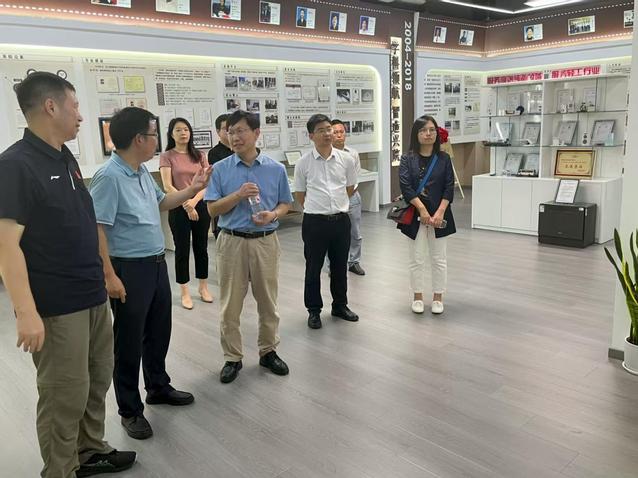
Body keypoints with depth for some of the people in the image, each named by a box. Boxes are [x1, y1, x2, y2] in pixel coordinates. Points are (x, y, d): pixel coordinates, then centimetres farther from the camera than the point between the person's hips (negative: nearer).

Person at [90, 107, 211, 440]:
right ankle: (130, 410, 21)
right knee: (129, 341, 5)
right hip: (129, 270, -9)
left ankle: (158, 387, 40)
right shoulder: (109, 177, -21)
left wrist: (192, 190, 15)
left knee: (159, 331, 20)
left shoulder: (142, 171, 7)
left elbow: (161, 202, 25)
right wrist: (109, 276, -24)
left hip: (156, 263, 9)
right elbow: (95, 229, -22)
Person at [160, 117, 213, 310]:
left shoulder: (199, 156, 6)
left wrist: (194, 201, -15)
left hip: (200, 206, 3)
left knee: (201, 247, 12)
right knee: (182, 249, 5)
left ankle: (203, 287, 27)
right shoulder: (167, 156, -3)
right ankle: (185, 293, 16)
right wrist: (186, 205, -14)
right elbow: (167, 187, -9)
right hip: (178, 209, -3)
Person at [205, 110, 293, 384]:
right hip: (232, 242, 0)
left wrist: (273, 214, -14)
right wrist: (238, 195, -18)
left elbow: (285, 204, 8)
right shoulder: (221, 169, -2)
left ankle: (268, 351, 30)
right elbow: (213, 209, -3)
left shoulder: (276, 169, 0)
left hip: (266, 242, 1)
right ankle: (232, 358, 22)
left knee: (268, 302, 12)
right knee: (230, 305, 7)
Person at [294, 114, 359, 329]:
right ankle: (314, 310, 22)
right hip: (314, 222, -2)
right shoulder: (303, 163, -6)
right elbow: (299, 194, 5)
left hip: (341, 220, 2)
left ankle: (340, 305, 32)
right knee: (313, 268, 8)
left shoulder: (346, 159, 0)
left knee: (340, 266, 15)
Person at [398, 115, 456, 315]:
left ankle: (438, 297, 21)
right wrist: (422, 210, -17)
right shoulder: (407, 159, -1)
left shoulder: (444, 158, 2)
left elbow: (449, 188, -3)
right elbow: (406, 186, -10)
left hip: (439, 214, 1)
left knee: (439, 259, 7)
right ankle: (417, 297, 21)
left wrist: (439, 213, -14)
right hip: (415, 215, -1)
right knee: (417, 259, 7)